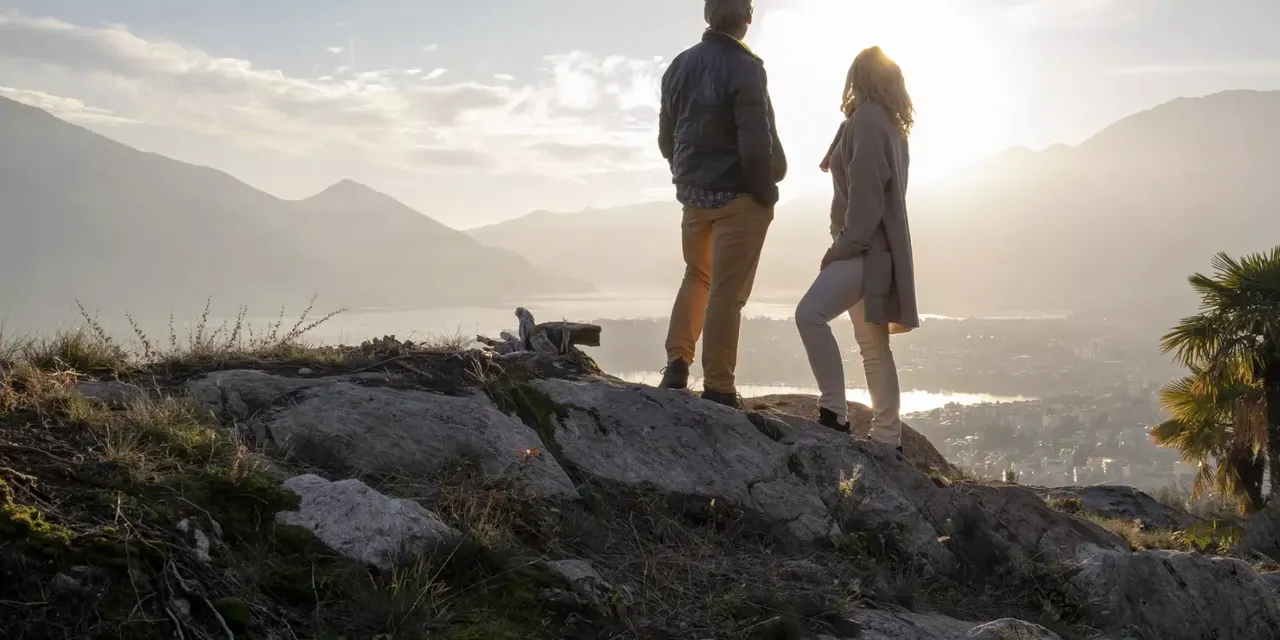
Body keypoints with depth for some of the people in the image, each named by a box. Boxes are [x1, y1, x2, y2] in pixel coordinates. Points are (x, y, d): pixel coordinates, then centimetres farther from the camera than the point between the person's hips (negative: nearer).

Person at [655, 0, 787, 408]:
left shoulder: (680, 65, 4)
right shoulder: (744, 67, -17)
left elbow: (666, 137, 11)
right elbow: (756, 143, -22)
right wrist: (767, 193, -8)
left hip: (693, 193, 6)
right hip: (738, 195, -6)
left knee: (697, 277, 23)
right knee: (727, 292, -1)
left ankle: (677, 363, 13)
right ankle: (718, 388, 3)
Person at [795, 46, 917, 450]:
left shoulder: (867, 118, -10)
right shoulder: (890, 124, 20)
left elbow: (865, 191, -19)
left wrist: (843, 246, -18)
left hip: (866, 249, -10)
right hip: (874, 248, 10)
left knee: (809, 313, -24)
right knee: (873, 347, 10)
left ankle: (835, 413, -21)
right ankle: (886, 438, 14)